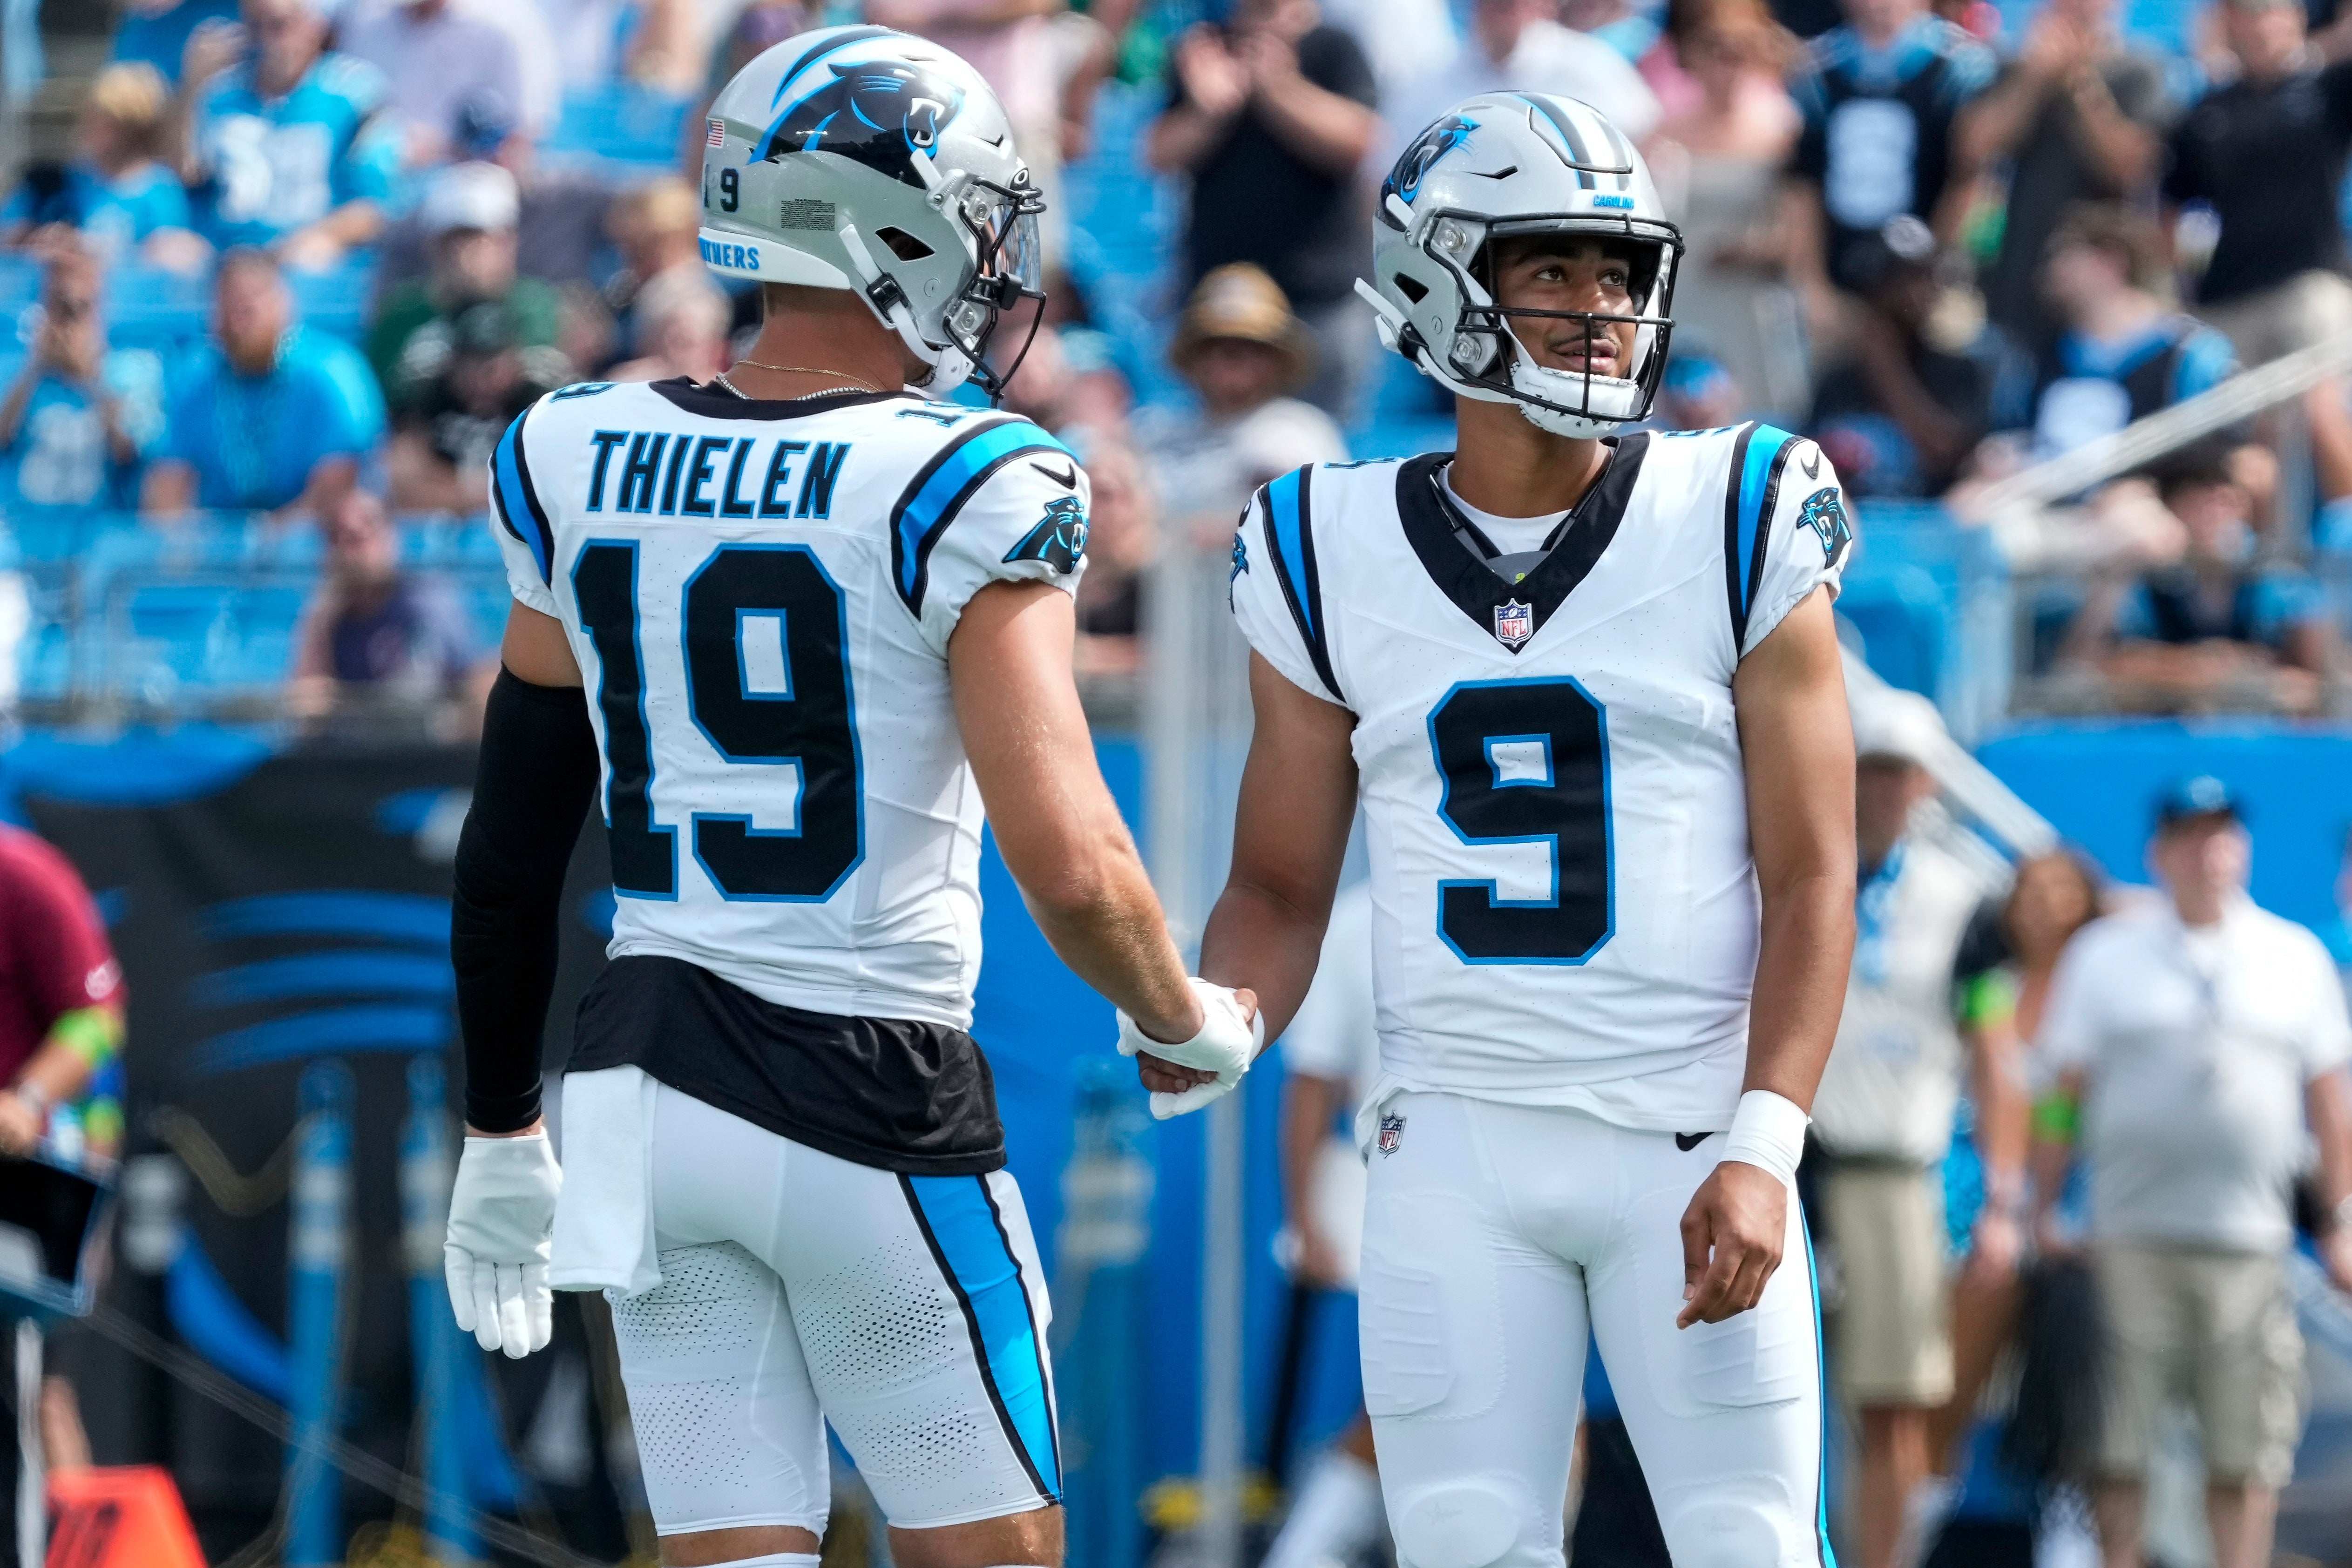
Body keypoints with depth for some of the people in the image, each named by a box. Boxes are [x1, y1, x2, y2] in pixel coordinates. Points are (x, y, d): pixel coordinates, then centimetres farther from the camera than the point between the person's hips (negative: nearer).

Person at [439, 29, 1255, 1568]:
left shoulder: (578, 462, 4)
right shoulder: (960, 491, -13)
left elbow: (513, 840, 11)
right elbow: (1068, 863, -19)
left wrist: (502, 1133, 21)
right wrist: (1186, 1018, 1)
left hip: (646, 1082, 5)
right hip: (871, 1096, -5)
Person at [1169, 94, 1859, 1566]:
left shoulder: (1737, 528, -1)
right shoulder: (1340, 561, 5)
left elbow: (1811, 878, -3)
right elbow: (1280, 891, 13)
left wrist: (1761, 1148, -15)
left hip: (1687, 1143, -2)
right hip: (1461, 1152, 2)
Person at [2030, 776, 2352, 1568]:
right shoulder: (2105, 955, 9)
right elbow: (2063, 1094, 8)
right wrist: (2041, 1212, 3)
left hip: (2249, 1238, 1)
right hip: (2129, 1233, -1)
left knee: (2246, 1451, -1)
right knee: (2117, 1448, -2)